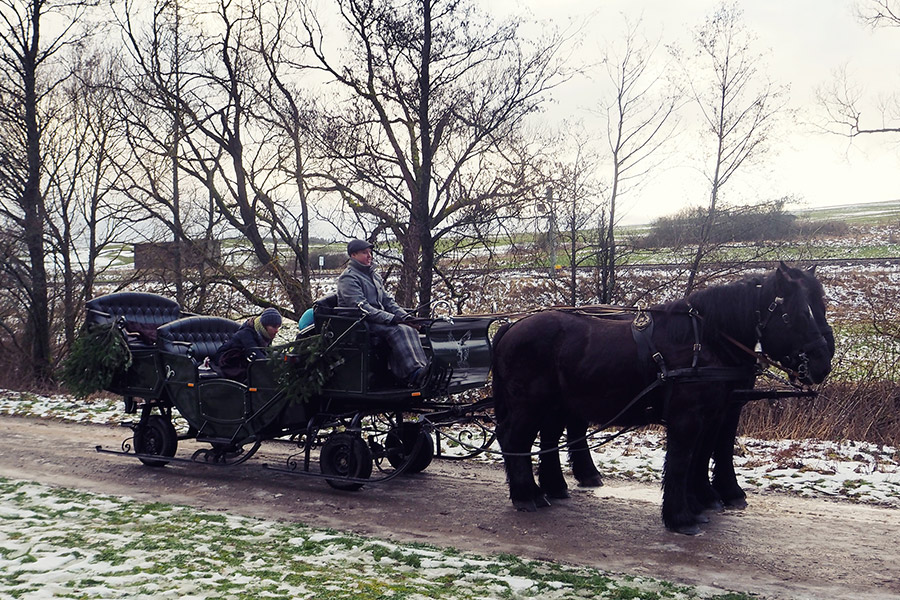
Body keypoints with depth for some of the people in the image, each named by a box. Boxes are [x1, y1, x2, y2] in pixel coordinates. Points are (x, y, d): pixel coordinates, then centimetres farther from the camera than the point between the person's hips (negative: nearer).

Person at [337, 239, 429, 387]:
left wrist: (405, 316, 0)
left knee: (410, 329, -20)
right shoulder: (349, 278, -7)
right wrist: (392, 319, -23)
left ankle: (423, 368, -34)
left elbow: (388, 301, 19)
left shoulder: (374, 276, 22)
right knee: (398, 330, -31)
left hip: (380, 319, 8)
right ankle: (413, 373, -41)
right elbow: (362, 307, -19)